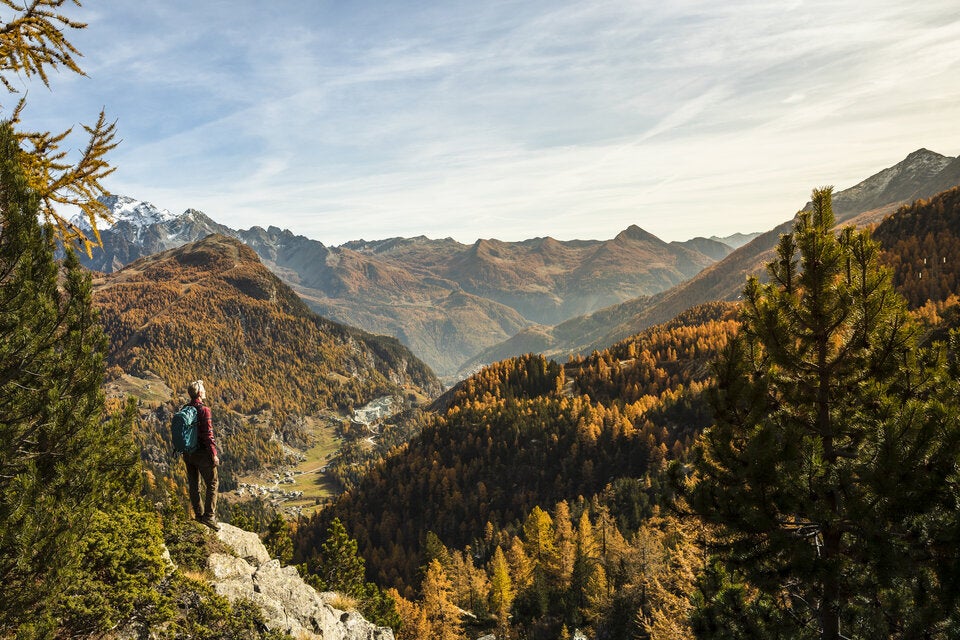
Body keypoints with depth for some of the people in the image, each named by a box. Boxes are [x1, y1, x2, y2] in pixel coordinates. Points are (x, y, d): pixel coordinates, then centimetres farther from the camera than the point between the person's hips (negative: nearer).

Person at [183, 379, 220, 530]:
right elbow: (208, 435, -19)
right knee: (212, 484, 2)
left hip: (188, 454, 7)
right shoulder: (203, 410, -17)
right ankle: (209, 516, -3)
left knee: (194, 484, 13)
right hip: (202, 453, -7)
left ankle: (199, 514, 22)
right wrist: (214, 454, -13)